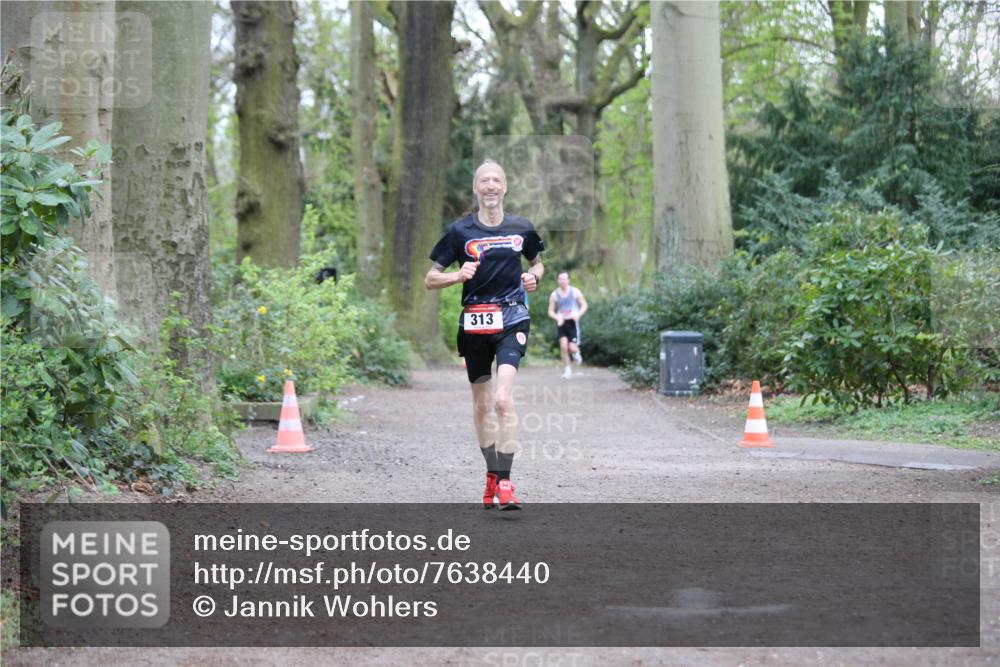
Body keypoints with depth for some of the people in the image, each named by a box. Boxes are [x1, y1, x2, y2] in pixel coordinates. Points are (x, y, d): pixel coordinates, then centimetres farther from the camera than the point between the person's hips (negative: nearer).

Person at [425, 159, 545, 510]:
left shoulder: (521, 228, 6)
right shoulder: (460, 230, 2)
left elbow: (537, 263, 25)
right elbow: (430, 279, 5)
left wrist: (534, 277, 2)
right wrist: (458, 275, -14)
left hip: (511, 320, -1)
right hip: (474, 323, 1)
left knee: (503, 399, -18)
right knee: (481, 403, 11)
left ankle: (505, 482, -19)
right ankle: (492, 473, 29)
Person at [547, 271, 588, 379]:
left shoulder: (575, 292, 0)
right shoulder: (554, 295, 3)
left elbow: (584, 305, 7)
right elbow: (550, 311, 7)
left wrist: (578, 314, -12)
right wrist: (557, 317, -14)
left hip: (572, 322, -1)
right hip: (561, 323, 1)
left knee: (572, 348, -11)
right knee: (563, 346, -15)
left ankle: (576, 353, 28)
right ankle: (567, 369, -1)